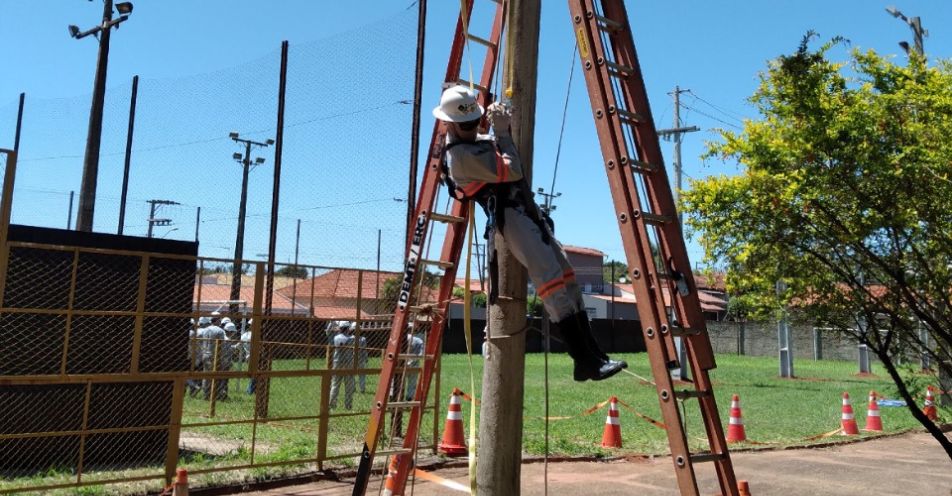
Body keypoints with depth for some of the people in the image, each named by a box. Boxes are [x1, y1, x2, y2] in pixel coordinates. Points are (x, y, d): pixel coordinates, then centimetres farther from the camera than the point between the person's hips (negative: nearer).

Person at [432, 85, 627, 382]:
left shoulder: (476, 139, 18)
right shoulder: (460, 154, -12)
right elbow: (511, 171, -15)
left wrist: (499, 129, 18)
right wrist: (502, 131, -6)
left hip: (525, 210, 10)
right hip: (508, 216, -10)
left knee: (565, 274, 2)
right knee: (551, 278, -21)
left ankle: (591, 355, 2)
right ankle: (586, 360, -23)